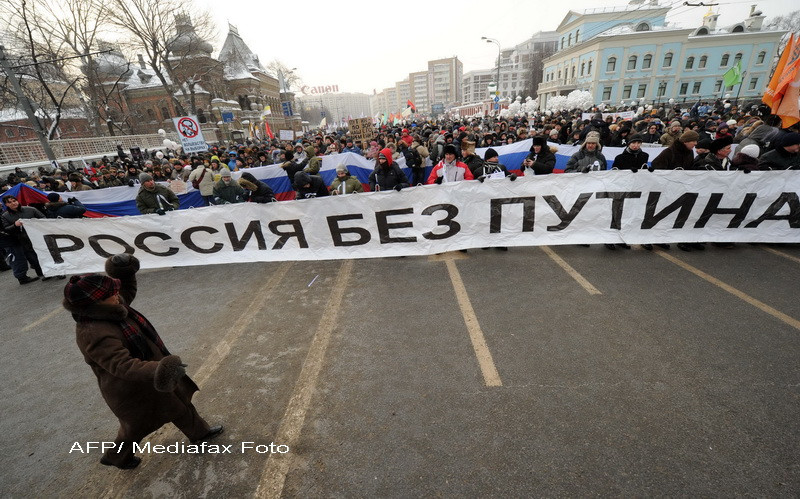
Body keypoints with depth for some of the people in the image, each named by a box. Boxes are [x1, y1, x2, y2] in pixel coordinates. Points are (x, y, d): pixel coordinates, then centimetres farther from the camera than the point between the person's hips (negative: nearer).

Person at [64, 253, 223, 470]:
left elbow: (127, 294, 11)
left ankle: (199, 432, 45)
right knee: (137, 423, 21)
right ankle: (116, 456, 52)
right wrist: (157, 371, -54)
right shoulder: (96, 335, -36)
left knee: (179, 402, 23)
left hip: (147, 376, 9)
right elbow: (124, 366, -42)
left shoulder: (104, 311, -9)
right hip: (130, 388, -9)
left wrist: (126, 275, -6)